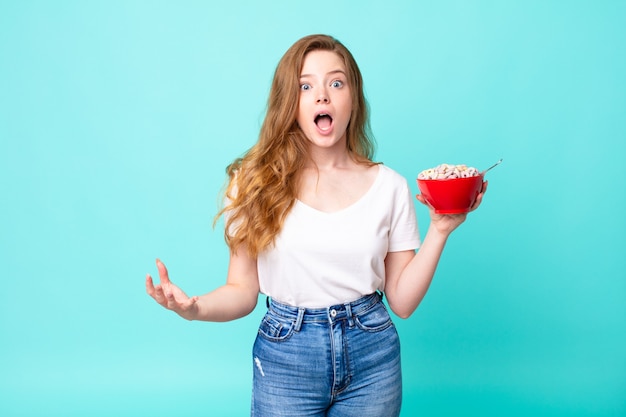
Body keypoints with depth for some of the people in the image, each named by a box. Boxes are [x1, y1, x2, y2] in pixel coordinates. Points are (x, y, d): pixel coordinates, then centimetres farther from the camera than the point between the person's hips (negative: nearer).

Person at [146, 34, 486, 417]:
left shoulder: (389, 186, -1)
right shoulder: (256, 183, -5)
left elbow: (402, 300, 0)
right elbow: (242, 292, -3)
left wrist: (439, 231, -10)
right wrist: (195, 307, -22)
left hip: (372, 355, 2)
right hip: (286, 357, -1)